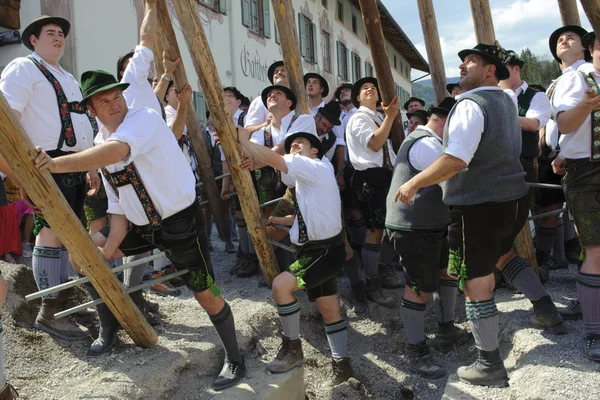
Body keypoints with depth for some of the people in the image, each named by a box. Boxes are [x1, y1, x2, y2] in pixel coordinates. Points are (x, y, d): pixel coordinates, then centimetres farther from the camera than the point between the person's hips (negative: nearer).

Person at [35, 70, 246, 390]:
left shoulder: (145, 118, -18)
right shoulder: (100, 146, 4)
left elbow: (117, 151, -41)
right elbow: (118, 207, 5)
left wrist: (57, 164, -44)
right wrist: (108, 252, -6)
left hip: (181, 223, -7)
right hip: (141, 227, 7)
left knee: (206, 295, -4)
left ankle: (234, 360, 20)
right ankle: (109, 328, 23)